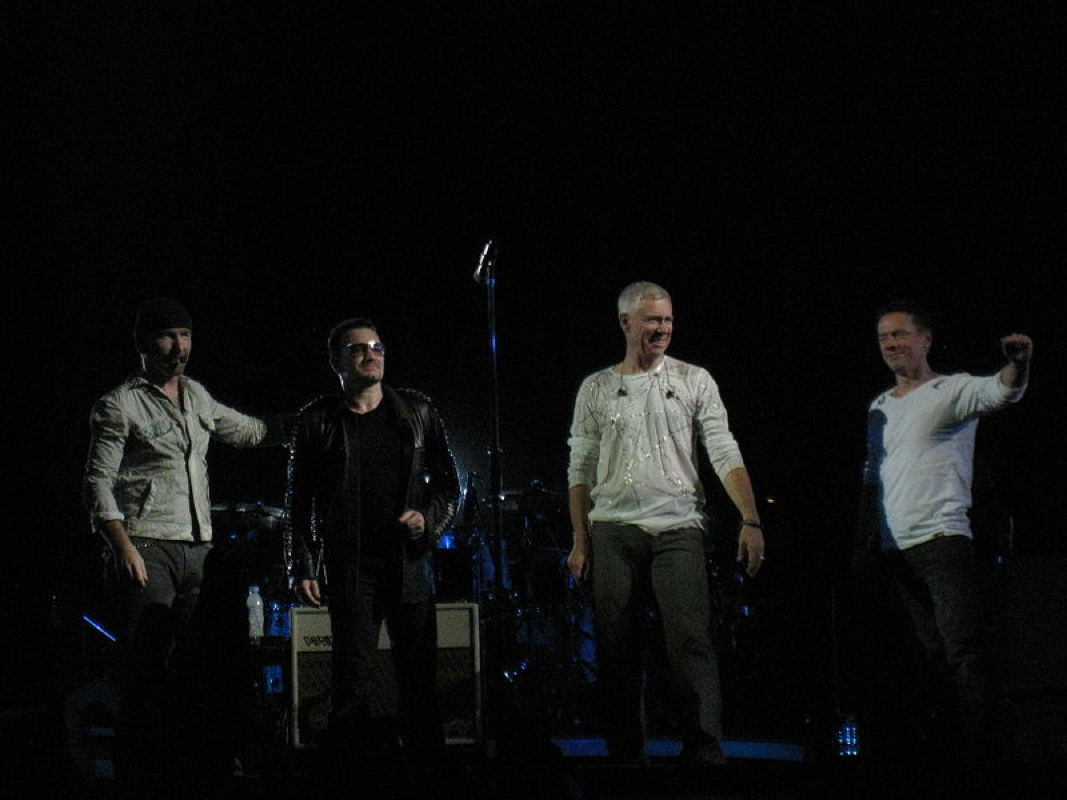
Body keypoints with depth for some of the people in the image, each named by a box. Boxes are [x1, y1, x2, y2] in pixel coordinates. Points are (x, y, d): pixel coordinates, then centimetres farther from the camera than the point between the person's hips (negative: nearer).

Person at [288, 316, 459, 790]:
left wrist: (429, 518, -3)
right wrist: (305, 567, -1)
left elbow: (449, 480, 16)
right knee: (357, 679, -11)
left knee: (419, 679, 4)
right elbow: (301, 500, 5)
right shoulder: (318, 421, 5)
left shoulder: (416, 412, 10)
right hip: (350, 569, -2)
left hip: (410, 563, 2)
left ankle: (425, 769, 11)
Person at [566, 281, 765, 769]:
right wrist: (580, 541, 5)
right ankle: (627, 757, 7)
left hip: (678, 528, -1)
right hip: (612, 531, 1)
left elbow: (724, 454, 2)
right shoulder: (596, 389, 12)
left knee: (692, 643, -13)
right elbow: (581, 469, 12)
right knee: (617, 654, 1)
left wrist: (751, 520, -10)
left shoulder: (694, 381, 9)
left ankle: (705, 756, -14)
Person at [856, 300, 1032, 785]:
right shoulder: (879, 407, 19)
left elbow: (1001, 393, -21)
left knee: (962, 651, -14)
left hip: (941, 539, -7)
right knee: (933, 655, 8)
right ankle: (950, 750, 11)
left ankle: (981, 755, -18)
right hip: (893, 548, 7)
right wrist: (865, 541, 17)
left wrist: (1018, 365, -43)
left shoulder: (951, 390, -1)